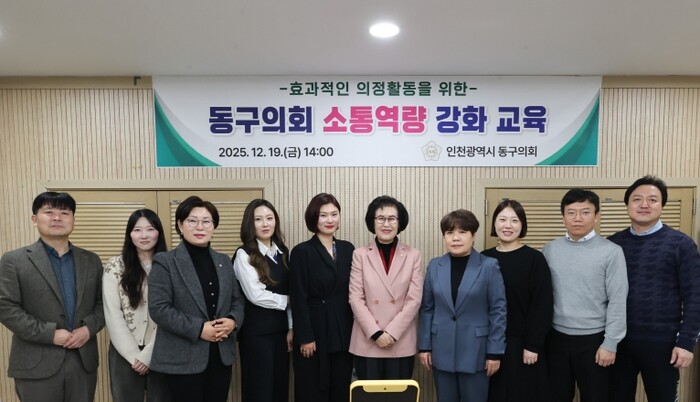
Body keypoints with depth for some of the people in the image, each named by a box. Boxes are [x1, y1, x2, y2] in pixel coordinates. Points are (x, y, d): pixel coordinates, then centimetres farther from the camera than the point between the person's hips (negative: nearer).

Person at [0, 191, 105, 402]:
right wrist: (50, 334, -14)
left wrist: (89, 328, -9)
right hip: (37, 364, -3)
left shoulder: (91, 260, 9)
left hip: (84, 360, 3)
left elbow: (102, 303, 9)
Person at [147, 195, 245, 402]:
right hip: (185, 359, -5)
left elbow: (238, 299, 12)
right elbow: (158, 309, -13)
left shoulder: (223, 261, 11)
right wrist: (198, 329, -19)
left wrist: (233, 320, -9)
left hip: (221, 355, 5)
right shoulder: (165, 262, -6)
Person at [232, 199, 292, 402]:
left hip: (281, 329, 5)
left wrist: (292, 327, 4)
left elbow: (291, 293, 7)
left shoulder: (283, 253, 7)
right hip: (256, 331, -5)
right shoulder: (244, 255, -9)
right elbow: (255, 295, -17)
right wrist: (288, 301, -8)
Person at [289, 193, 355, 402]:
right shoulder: (301, 252, -8)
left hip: (344, 332, 4)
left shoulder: (348, 249, 6)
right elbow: (299, 299, -10)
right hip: (315, 331, -4)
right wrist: (305, 337, -13)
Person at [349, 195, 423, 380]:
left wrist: (392, 333, -11)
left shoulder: (413, 255, 1)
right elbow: (355, 298, -4)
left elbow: (414, 300, -3)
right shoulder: (360, 254, 0)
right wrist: (376, 333, -11)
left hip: (401, 343, 0)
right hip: (367, 342, 0)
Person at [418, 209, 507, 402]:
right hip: (442, 350, 3)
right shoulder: (435, 266, 2)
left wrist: (495, 352, -7)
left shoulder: (489, 266, -6)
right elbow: (427, 309, 5)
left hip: (475, 351, -2)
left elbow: (498, 310, -6)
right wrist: (424, 345, 3)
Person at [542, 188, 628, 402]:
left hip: (593, 338, -2)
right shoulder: (549, 250, 0)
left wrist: (610, 343, -8)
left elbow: (617, 302, -8)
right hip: (556, 338, 3)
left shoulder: (611, 251, -9)